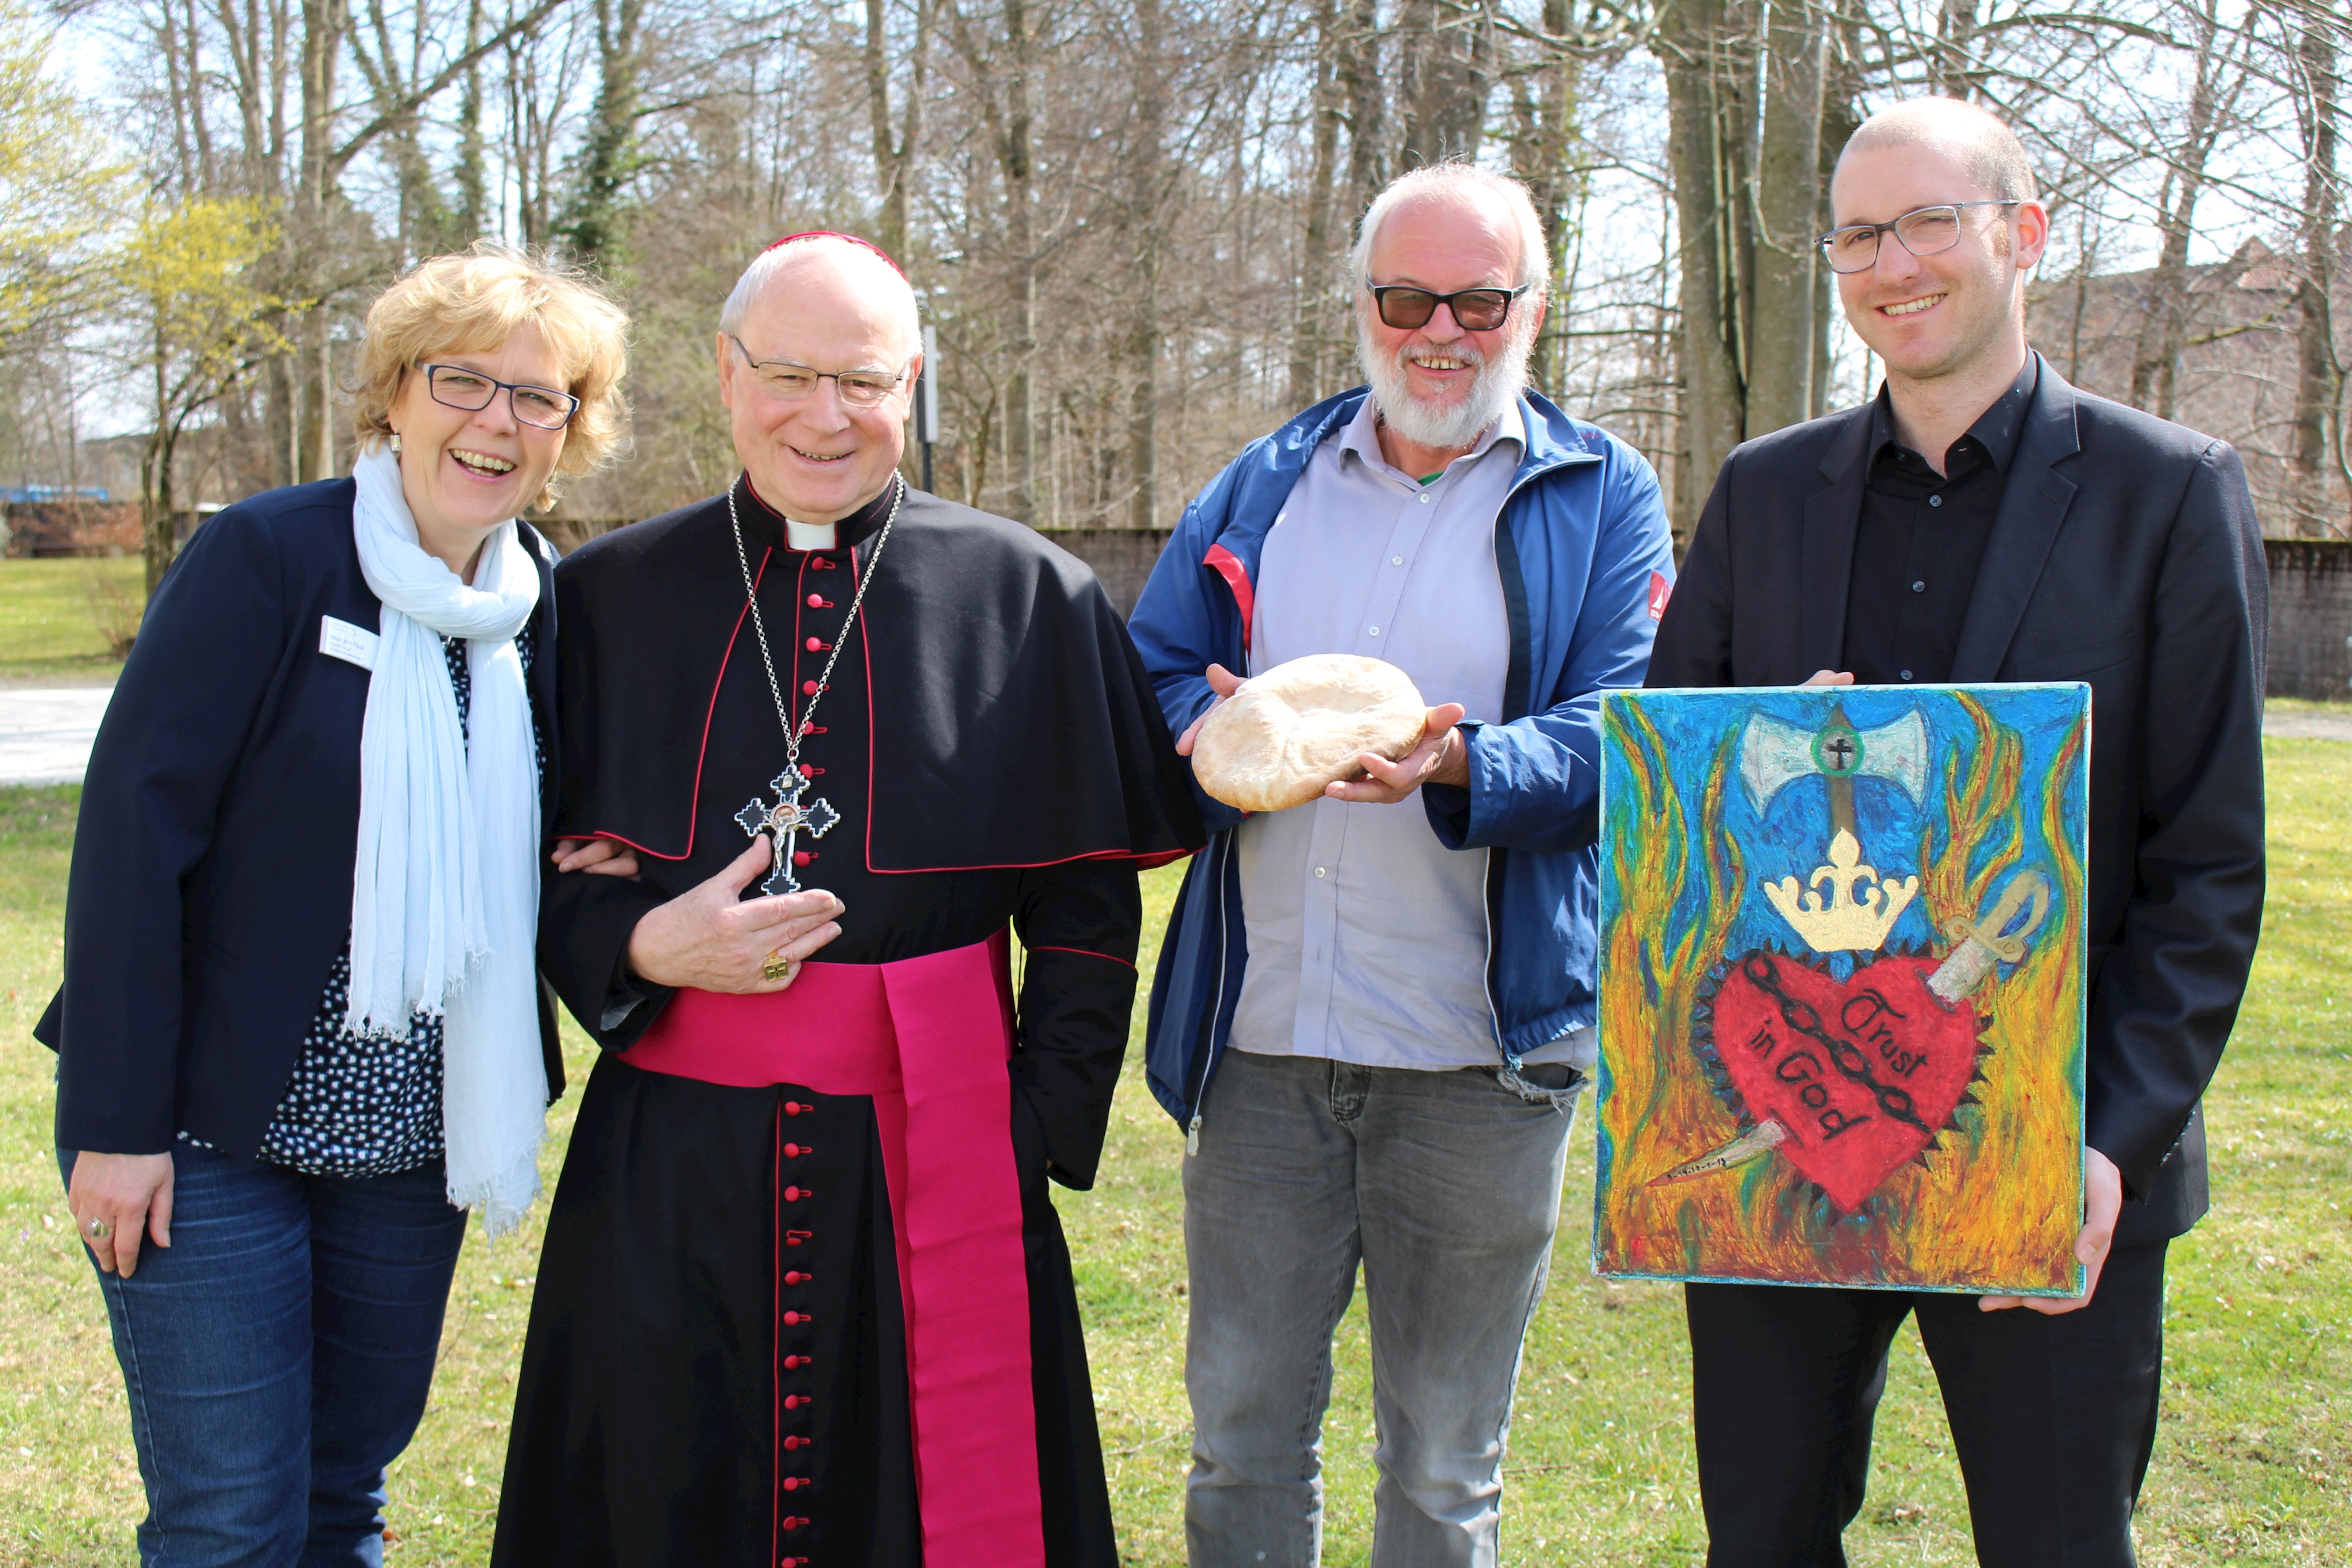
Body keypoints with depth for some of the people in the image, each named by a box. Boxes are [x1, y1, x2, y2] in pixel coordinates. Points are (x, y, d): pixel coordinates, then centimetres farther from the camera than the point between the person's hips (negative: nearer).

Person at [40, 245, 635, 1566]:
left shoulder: (546, 599, 4)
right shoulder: (267, 557, -13)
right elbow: (135, 825, -14)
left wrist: (573, 860, -6)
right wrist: (117, 1117, -15)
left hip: (410, 1141, 5)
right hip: (212, 1133, -5)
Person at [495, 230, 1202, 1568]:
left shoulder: (1026, 596, 1)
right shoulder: (609, 598, 5)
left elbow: (1089, 912, 3)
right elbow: (534, 875, 9)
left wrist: (1040, 1138, -4)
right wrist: (643, 949, -11)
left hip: (931, 1158, -1)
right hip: (669, 1166, 1)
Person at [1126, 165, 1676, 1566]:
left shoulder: (1602, 499, 3)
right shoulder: (1264, 487, 12)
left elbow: (1618, 738, -8)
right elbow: (1150, 676, 10)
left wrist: (1458, 761, -28)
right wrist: (1218, 731, -13)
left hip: (1479, 1056, -2)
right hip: (1260, 1038, 3)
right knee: (1242, 1439, 11)